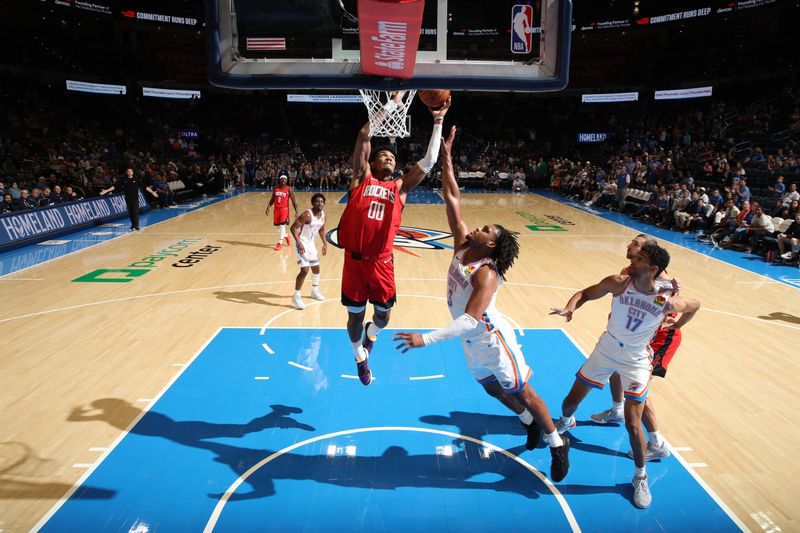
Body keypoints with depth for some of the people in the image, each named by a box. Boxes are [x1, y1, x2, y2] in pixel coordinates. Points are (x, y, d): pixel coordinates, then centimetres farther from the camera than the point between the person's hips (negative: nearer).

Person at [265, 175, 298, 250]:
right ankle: (286, 236, 38)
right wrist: (268, 207, 4)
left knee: (282, 225, -11)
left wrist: (296, 212, -10)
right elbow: (273, 199, 14)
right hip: (276, 209, 4)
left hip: (284, 209, -4)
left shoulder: (289, 190, -7)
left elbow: (294, 201, -4)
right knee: (278, 225, 11)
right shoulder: (275, 188, 3)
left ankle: (279, 243, -5)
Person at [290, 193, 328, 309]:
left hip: (311, 243, 8)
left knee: (316, 268, 18)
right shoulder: (307, 215, -24)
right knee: (305, 270, -16)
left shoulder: (324, 216, -2)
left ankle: (315, 291, 40)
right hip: (302, 243, -8)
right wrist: (299, 243, -33)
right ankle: (296, 296, -3)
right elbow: (293, 228, -25)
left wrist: (325, 243, 11)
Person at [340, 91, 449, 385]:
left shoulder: (400, 187, 10)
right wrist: (392, 104, -1)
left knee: (383, 315, 11)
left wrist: (437, 122, 1)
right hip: (355, 259, -2)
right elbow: (364, 134, -3)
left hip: (382, 261, 2)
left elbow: (429, 161, 3)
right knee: (355, 315, 11)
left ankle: (371, 334, 48)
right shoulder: (362, 178, 5)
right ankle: (360, 357, 37)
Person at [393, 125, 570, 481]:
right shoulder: (462, 245, -7)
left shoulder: (487, 274, -28)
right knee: (493, 390, 23)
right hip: (471, 342, 8)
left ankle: (557, 444, 26)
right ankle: (530, 422, 47)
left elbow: (471, 319, -38)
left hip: (492, 341, -8)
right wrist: (446, 158, -15)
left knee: (521, 392, 7)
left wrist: (426, 339, -45)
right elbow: (453, 199, -9)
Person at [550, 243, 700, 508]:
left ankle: (641, 477, 18)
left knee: (632, 422, -8)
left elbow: (694, 305, 1)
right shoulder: (618, 283, -19)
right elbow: (585, 293, -9)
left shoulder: (667, 301, -21)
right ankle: (565, 422, 49)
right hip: (606, 350, 2)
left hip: (636, 361, -2)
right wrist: (570, 308, -28)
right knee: (571, 399, 11)